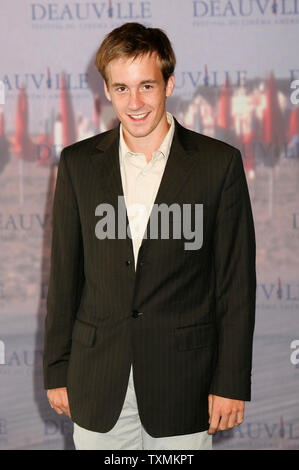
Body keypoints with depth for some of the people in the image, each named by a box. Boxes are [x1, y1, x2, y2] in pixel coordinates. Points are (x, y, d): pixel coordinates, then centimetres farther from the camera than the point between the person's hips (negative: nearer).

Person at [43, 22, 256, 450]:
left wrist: (231, 382, -5)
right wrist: (57, 371, 6)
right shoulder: (78, 163, 3)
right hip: (98, 381, 2)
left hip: (183, 381, -2)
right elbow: (65, 274, 7)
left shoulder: (220, 163, -4)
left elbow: (236, 282, -3)